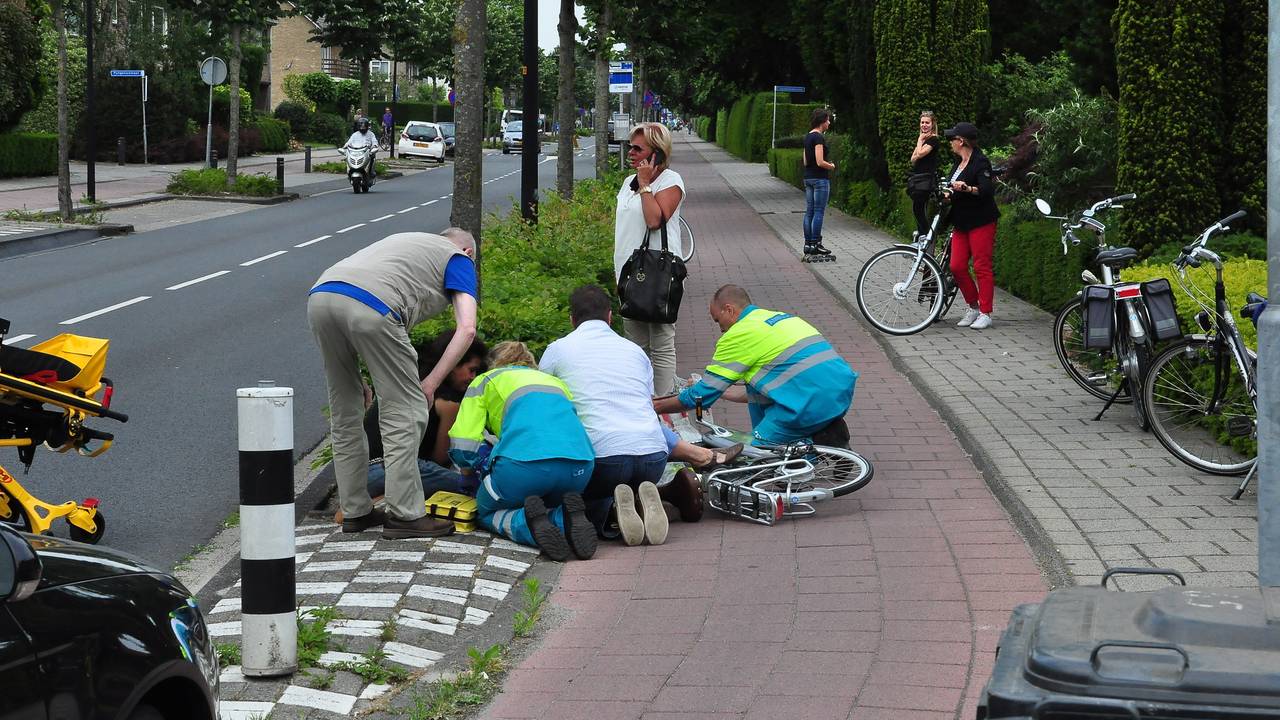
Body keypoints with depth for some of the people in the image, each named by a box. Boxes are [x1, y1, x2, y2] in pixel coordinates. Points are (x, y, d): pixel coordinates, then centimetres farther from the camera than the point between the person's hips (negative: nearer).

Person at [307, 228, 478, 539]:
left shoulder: (407, 242, 40)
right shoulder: (459, 258, 22)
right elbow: (466, 329, 6)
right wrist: (430, 384, 8)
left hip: (319, 295, 7)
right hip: (369, 307, -7)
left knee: (345, 413, 17)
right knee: (405, 411, 3)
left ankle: (355, 512, 23)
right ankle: (404, 515, 3)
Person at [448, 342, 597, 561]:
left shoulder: (485, 381, 24)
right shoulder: (555, 381, 37)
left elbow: (462, 447, 12)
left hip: (525, 460, -4)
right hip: (580, 466, 4)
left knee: (486, 512, 24)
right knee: (552, 503, 33)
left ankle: (528, 524, -10)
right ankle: (563, 519, -4)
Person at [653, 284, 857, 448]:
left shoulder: (739, 334, -1)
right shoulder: (780, 317, 25)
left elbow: (701, 395, 4)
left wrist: (657, 406, 18)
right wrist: (727, 393, 40)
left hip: (815, 402, -8)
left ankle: (823, 442, -7)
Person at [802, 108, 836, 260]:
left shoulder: (808, 137, 12)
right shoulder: (819, 137, -16)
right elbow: (820, 162, -22)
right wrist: (831, 166, -3)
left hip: (808, 177, 9)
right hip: (820, 178, -9)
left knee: (809, 212, 9)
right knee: (819, 212, -4)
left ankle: (808, 244, 10)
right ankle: (815, 244, -2)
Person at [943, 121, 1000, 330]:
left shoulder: (980, 162, -12)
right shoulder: (960, 163, 16)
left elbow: (988, 189, -27)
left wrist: (967, 189, -41)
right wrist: (949, 194, 13)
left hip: (981, 223, -9)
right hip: (961, 223, 9)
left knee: (982, 267, -5)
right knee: (957, 266, 3)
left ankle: (985, 313, -2)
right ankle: (973, 307, 16)